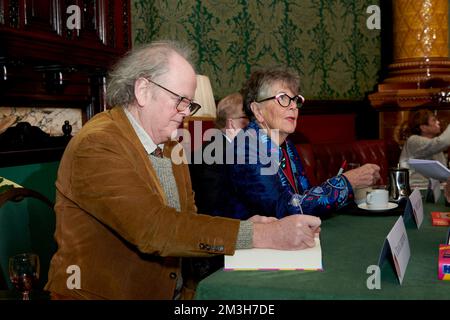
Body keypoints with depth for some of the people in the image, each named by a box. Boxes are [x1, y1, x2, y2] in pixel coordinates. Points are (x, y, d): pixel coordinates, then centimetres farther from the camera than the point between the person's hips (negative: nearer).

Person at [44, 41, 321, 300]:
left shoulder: (171, 146, 10)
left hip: (175, 290, 7)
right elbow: (153, 228, -25)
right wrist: (260, 235, -26)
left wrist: (244, 229, -10)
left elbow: (186, 220, 9)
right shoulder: (96, 145, -16)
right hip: (104, 293, -6)